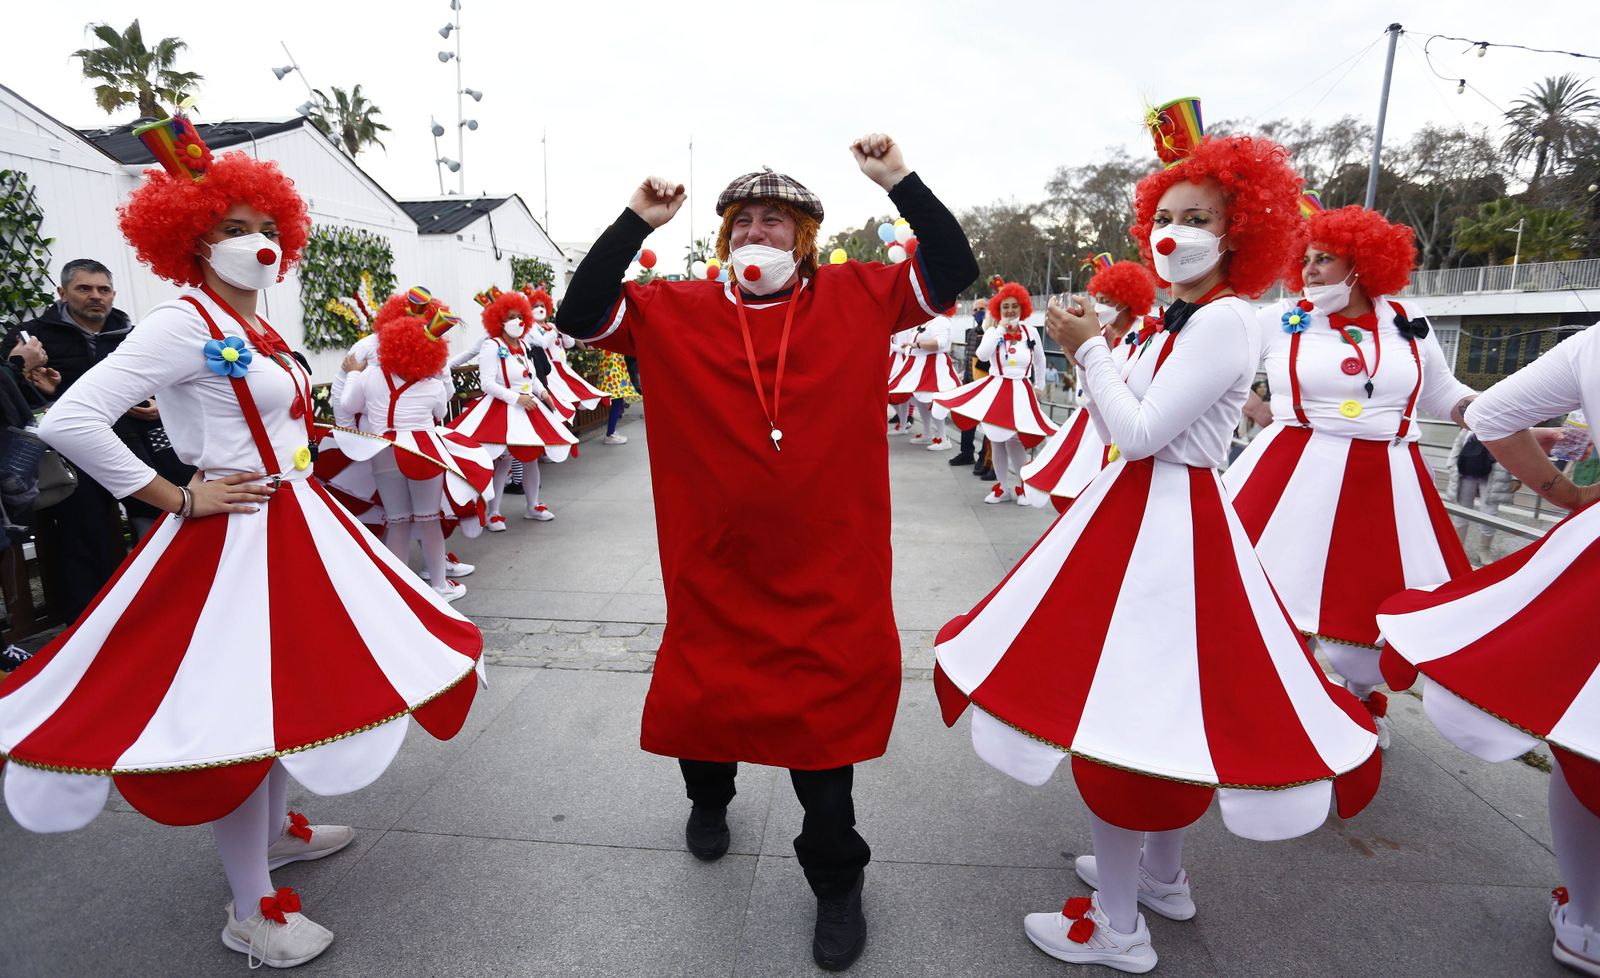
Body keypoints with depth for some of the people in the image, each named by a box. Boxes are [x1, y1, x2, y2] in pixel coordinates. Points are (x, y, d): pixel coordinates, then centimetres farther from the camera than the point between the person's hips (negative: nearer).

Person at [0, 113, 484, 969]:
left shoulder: (259, 330, 11)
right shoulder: (184, 323, -15)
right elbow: (69, 421, -22)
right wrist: (180, 500, -17)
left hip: (295, 526, 9)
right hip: (235, 536, -9)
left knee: (283, 686, 20)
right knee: (239, 702, -2)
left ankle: (277, 830, 41)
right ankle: (251, 910, 13)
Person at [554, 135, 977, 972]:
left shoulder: (859, 299, 2)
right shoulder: (676, 312, 1)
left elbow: (952, 269, 1)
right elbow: (578, 316, -2)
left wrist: (899, 182, -5)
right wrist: (636, 223, -7)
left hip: (828, 573, -1)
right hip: (713, 570, 2)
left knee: (826, 717, 7)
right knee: (704, 689, 18)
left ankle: (836, 882, 31)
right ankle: (708, 797, 54)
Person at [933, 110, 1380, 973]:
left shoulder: (1225, 321, -16)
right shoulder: (1182, 318, 13)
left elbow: (1140, 433, -22)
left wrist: (1090, 351, -13)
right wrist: (1092, 355, 8)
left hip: (1165, 527, -10)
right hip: (1148, 515, 10)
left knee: (1136, 704, -3)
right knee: (1158, 698, 19)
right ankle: (1161, 876, 39)